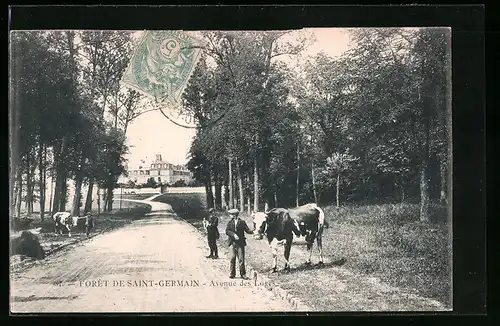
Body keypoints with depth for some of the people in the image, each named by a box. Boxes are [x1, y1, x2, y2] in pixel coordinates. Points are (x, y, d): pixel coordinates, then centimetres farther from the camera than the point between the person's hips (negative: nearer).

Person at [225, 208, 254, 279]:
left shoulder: (242, 222, 5)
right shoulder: (230, 223, 10)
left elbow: (247, 230, -4)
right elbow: (227, 231, -2)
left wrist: (252, 232, -24)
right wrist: (233, 234, -18)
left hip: (240, 243, -1)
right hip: (232, 243, 2)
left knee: (241, 259, -1)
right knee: (232, 258, -3)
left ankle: (243, 274, 6)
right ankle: (232, 273, 8)